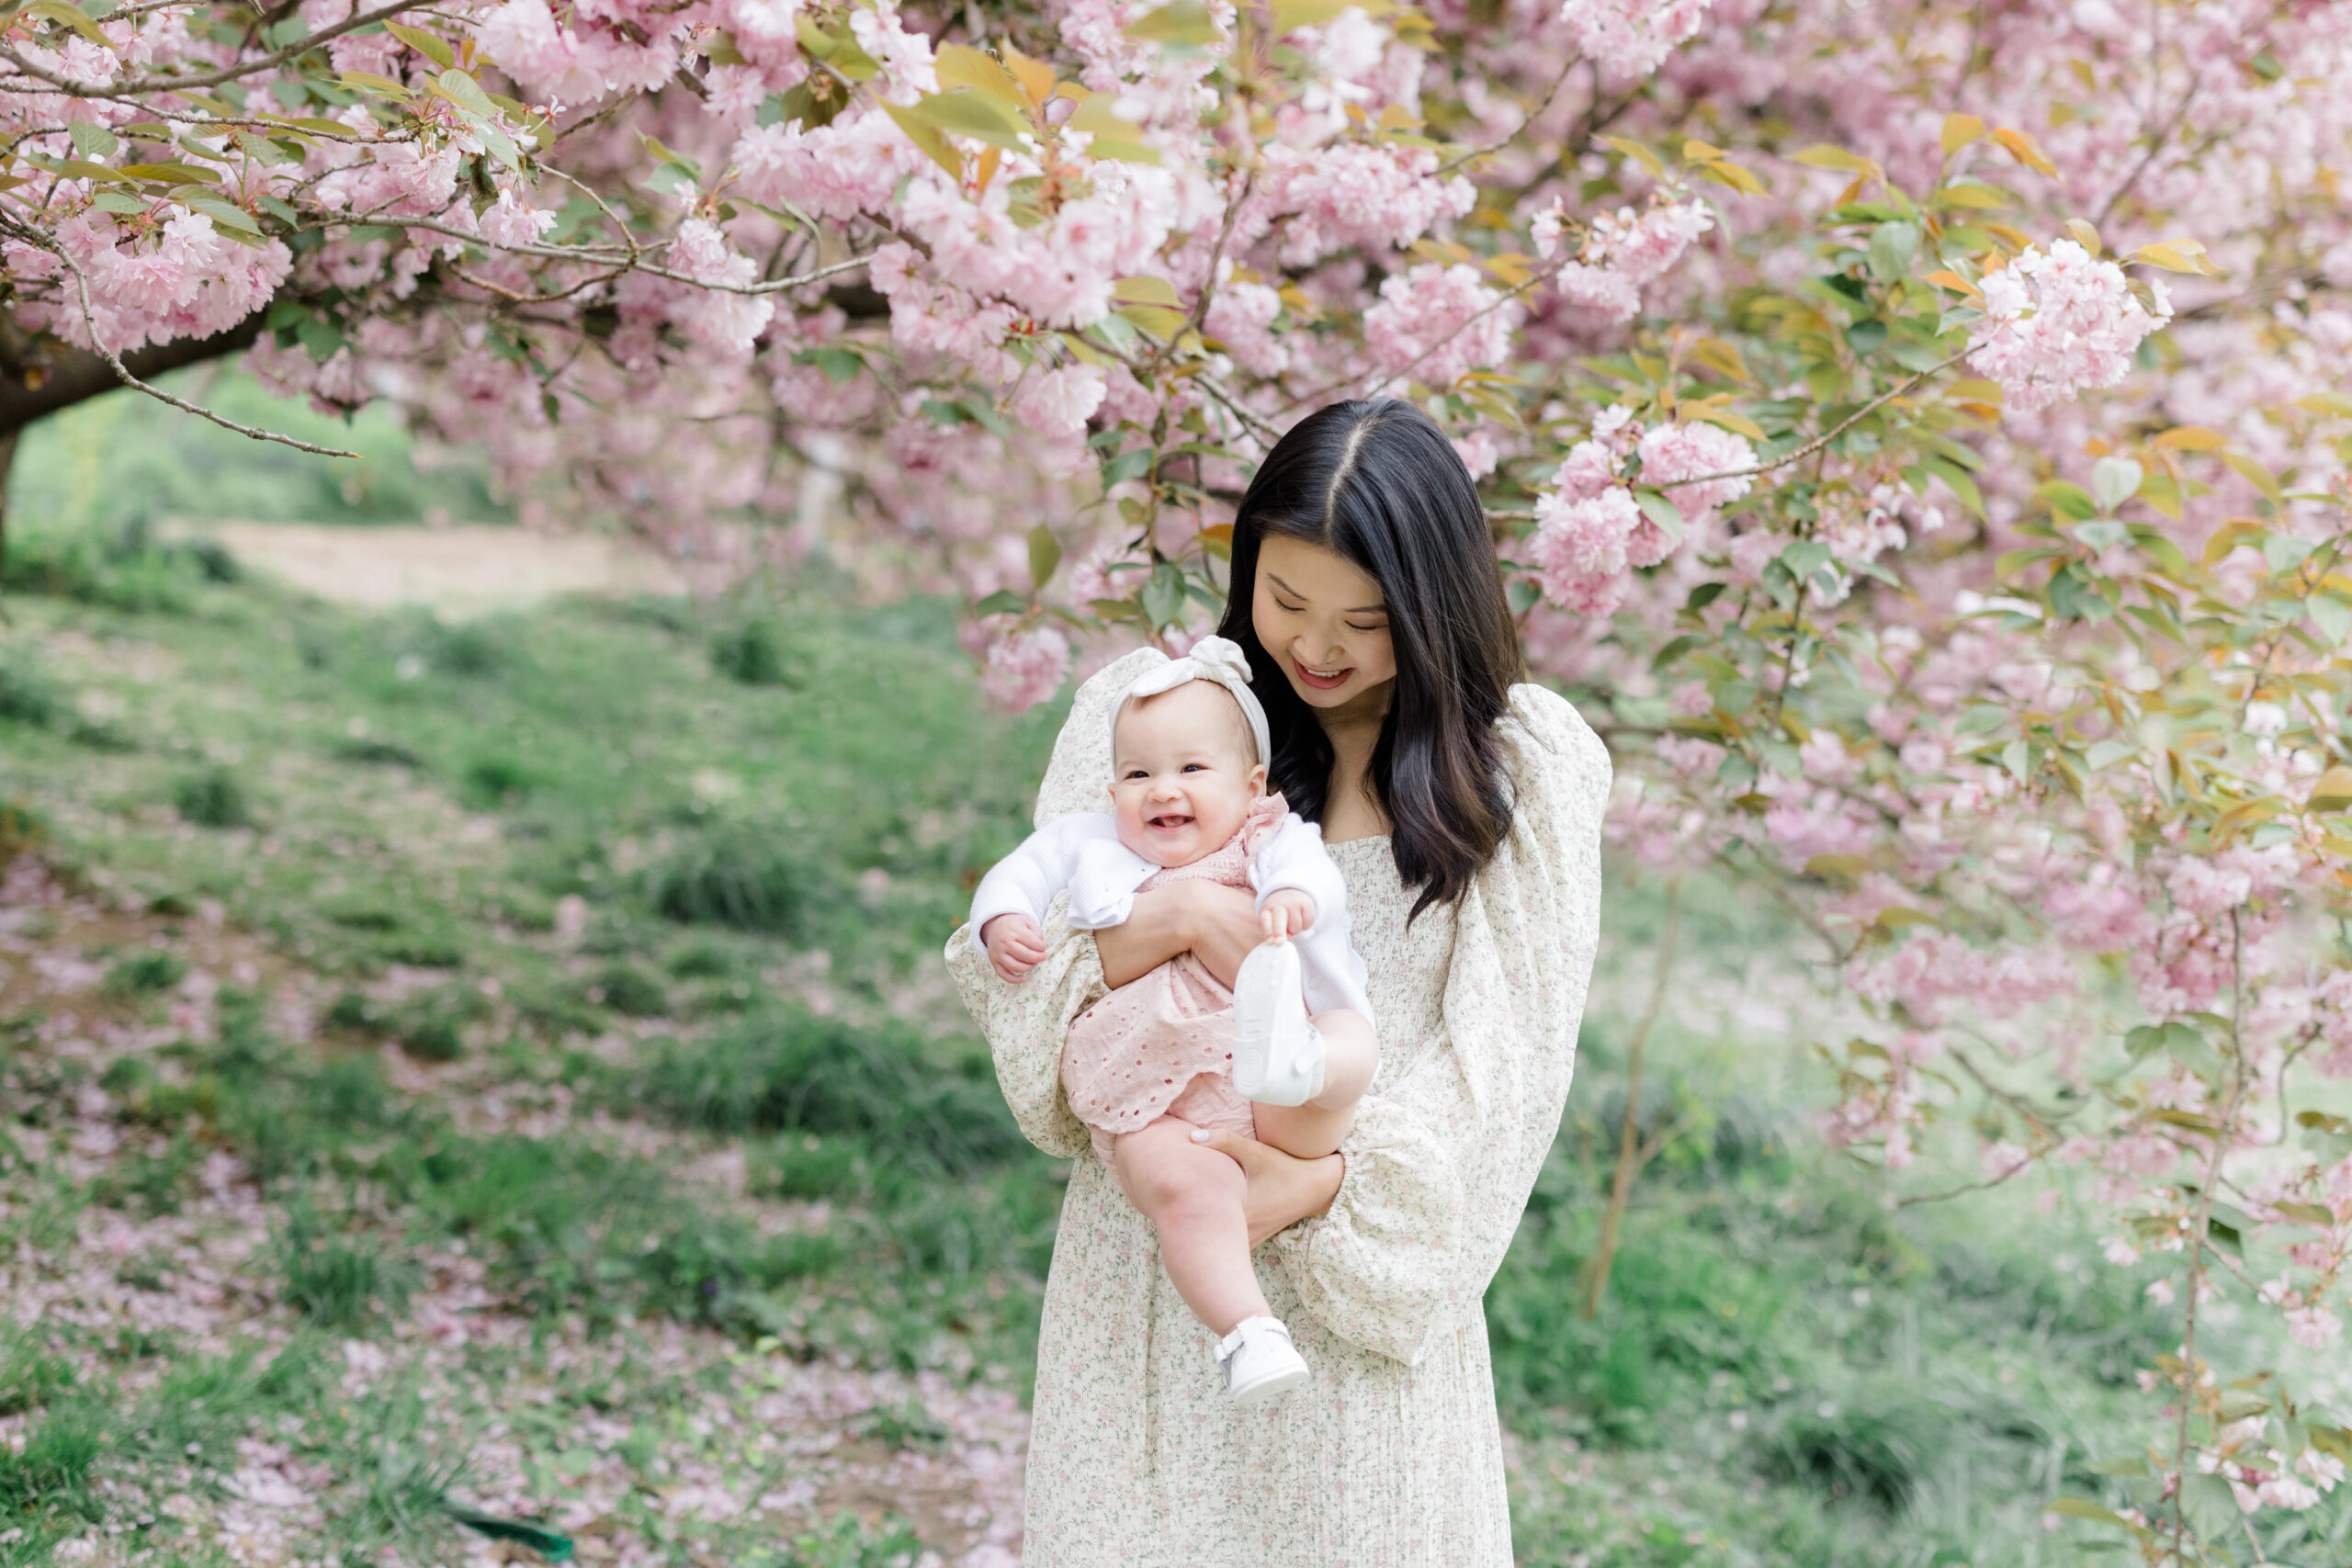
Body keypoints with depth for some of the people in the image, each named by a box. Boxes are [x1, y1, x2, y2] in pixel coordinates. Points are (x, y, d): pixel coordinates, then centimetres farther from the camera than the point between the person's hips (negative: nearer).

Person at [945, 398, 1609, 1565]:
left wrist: (1329, 1185, -20)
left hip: (1376, 1268, -1)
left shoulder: (1523, 764, -2)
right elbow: (1014, 967, 1)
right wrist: (1172, 919, -18)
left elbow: (1503, 1053, -7)